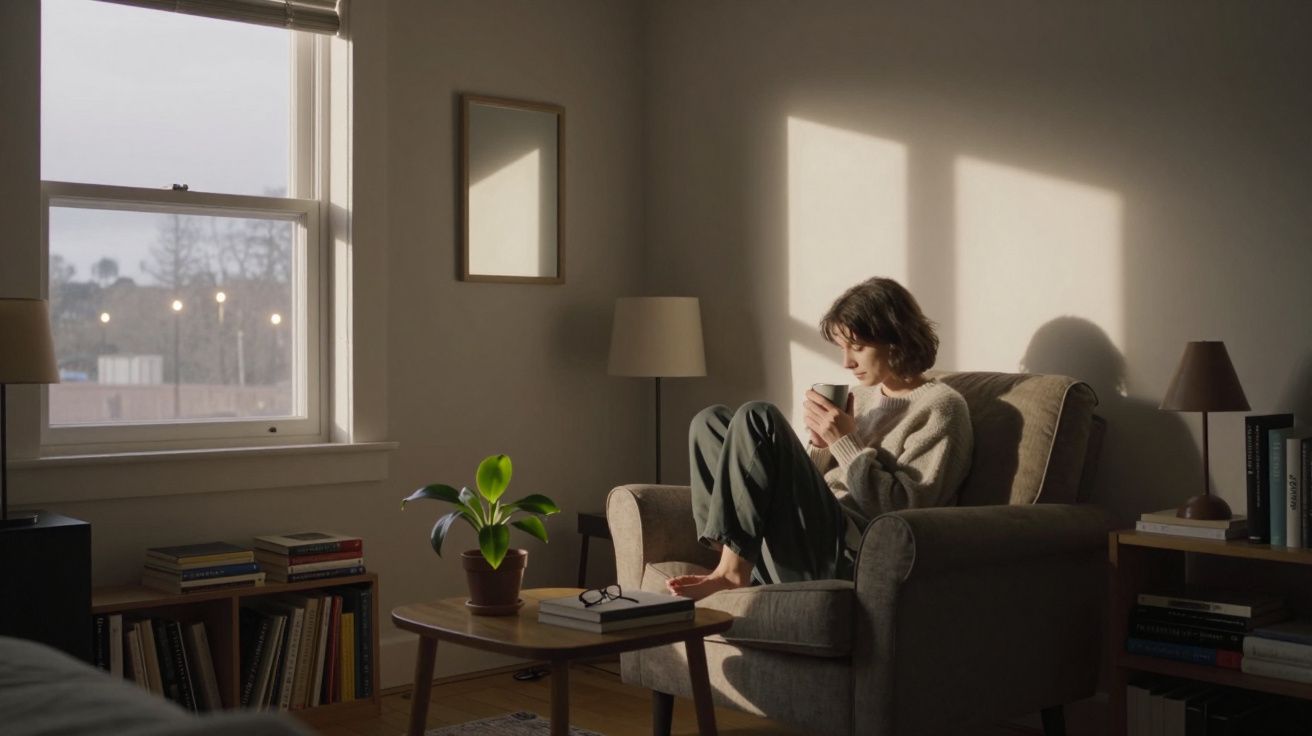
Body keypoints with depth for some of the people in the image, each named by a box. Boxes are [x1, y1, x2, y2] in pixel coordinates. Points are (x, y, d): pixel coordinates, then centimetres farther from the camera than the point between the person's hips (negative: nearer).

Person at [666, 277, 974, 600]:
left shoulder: (941, 407, -3)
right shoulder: (862, 394, 21)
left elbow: (902, 511, -13)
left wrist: (846, 442, -14)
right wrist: (820, 445, -1)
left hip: (849, 558, -9)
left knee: (758, 418, -20)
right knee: (711, 421, 8)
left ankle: (732, 569, -16)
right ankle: (735, 562, -8)